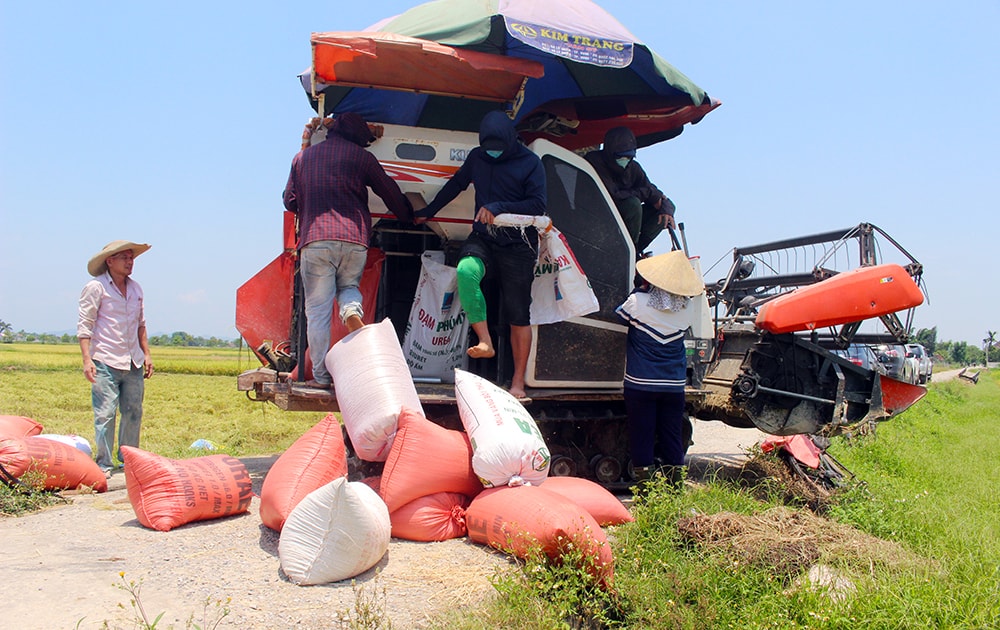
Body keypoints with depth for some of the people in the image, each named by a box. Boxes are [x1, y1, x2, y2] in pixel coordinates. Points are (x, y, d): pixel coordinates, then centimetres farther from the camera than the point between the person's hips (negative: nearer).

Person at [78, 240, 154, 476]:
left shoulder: (136, 288, 14)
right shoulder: (96, 287, -4)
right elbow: (84, 325, -6)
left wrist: (146, 354, 15)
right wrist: (87, 359, -14)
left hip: (133, 363, 6)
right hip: (106, 362, -6)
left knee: (133, 412, 9)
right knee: (105, 414, -4)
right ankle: (104, 464, 5)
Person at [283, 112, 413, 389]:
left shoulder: (303, 156, 17)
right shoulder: (362, 157, 11)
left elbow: (290, 201, 18)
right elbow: (391, 194, 17)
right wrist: (409, 218, 33)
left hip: (314, 239, 0)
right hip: (354, 240, 0)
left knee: (317, 309, 2)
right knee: (348, 285, 24)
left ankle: (320, 376, 0)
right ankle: (353, 313, -10)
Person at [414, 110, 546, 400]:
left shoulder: (530, 163, -3)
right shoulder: (477, 157, 9)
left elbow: (538, 205, -9)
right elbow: (455, 185, 22)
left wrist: (499, 208, -21)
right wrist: (428, 212, 29)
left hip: (517, 243, -3)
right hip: (482, 237, 3)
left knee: (518, 314, -3)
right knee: (466, 270, -33)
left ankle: (518, 382, 6)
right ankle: (485, 341, -26)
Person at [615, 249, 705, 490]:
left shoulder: (637, 302, -14)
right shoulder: (687, 310, -4)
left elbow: (617, 317, 2)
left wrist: (641, 288, 12)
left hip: (640, 383, -3)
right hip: (674, 386, 3)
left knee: (642, 436, 5)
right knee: (672, 438, 12)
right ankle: (675, 487, 16)